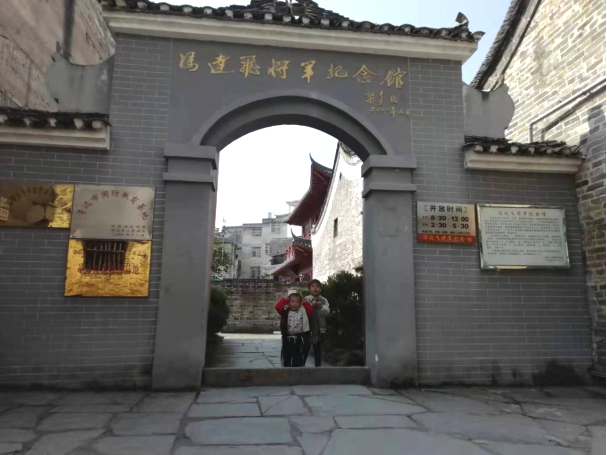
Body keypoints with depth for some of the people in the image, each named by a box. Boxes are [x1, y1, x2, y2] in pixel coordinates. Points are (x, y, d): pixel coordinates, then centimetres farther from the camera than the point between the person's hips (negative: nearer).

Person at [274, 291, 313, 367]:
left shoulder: (303, 311, 4)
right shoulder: (285, 311, -2)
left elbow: (311, 311, -6)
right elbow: (278, 307, -15)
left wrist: (305, 302, -4)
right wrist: (285, 300, -10)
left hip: (300, 339, 1)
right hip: (288, 339, -1)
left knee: (298, 359, 10)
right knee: (287, 358, 8)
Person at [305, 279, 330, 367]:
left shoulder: (324, 300, 6)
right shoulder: (306, 299, 1)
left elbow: (327, 311, -10)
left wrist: (319, 306, -26)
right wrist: (311, 306, -25)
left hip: (319, 330, 2)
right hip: (307, 329, -2)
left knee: (318, 351, 12)